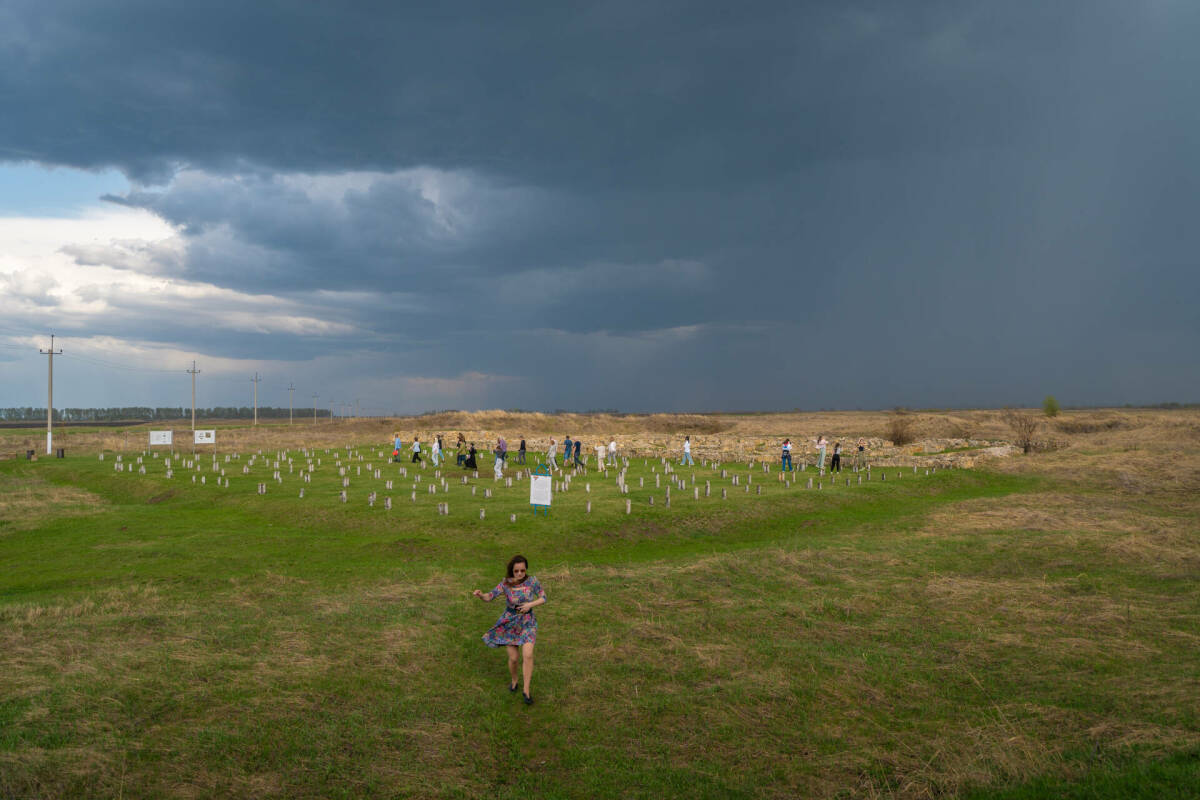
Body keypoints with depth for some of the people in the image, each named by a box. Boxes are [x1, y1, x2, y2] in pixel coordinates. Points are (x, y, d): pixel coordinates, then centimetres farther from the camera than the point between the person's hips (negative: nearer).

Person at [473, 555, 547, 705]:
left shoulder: (532, 580, -16)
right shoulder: (505, 584, -16)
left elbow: (543, 598, -6)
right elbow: (488, 597, -15)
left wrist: (530, 605, -23)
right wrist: (480, 595, -38)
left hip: (527, 622, 0)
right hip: (510, 623, 0)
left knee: (527, 655, -17)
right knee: (513, 658, 5)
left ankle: (526, 690, -1)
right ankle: (513, 680, 38)